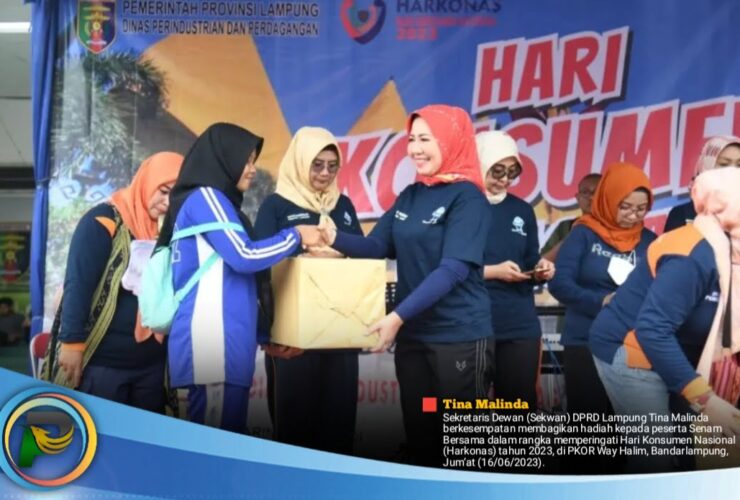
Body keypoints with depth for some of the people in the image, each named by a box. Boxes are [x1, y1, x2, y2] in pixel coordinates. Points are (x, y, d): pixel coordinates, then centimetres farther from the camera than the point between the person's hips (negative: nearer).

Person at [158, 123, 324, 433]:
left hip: (222, 341, 9)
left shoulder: (214, 201, 21)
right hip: (212, 342, -9)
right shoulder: (204, 197, -5)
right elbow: (244, 256, -15)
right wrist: (296, 236, -1)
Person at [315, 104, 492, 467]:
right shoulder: (411, 195, 10)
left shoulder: (467, 197, -11)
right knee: (417, 430, 15)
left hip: (458, 333, -6)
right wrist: (336, 238, -9)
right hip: (412, 332, 7)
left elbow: (452, 270, -20)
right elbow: (377, 247, 10)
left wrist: (398, 315, -24)